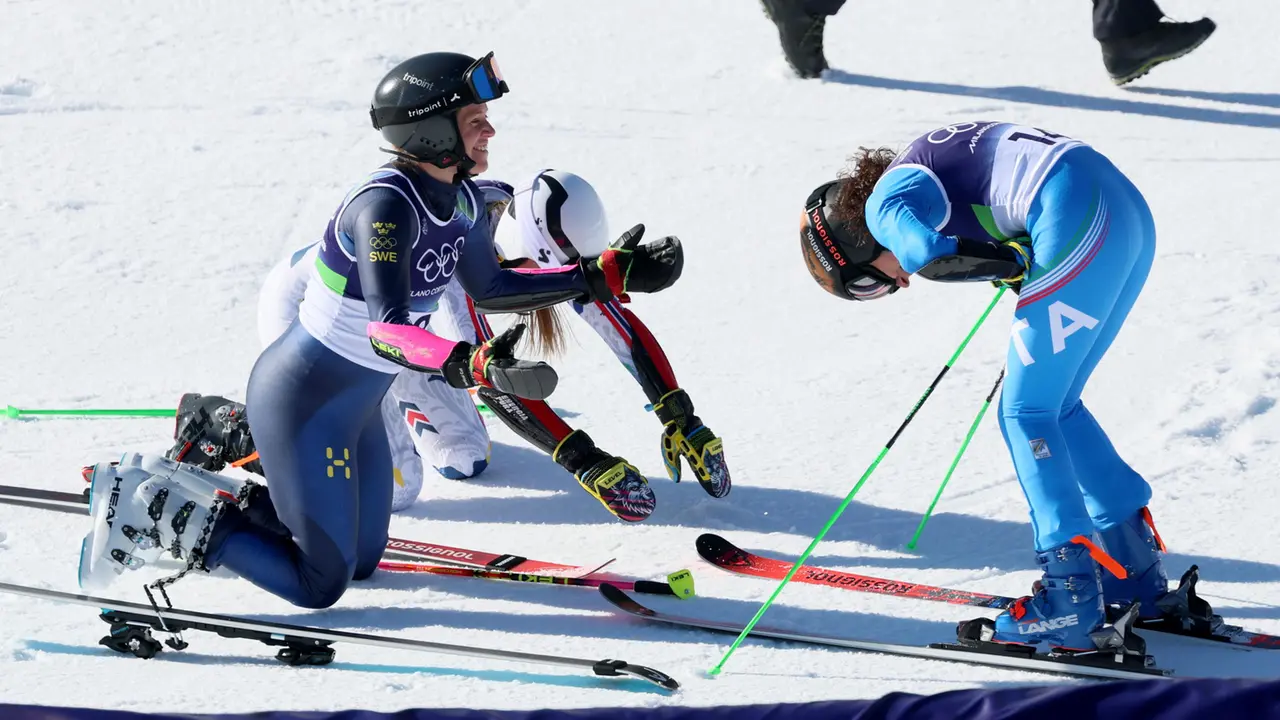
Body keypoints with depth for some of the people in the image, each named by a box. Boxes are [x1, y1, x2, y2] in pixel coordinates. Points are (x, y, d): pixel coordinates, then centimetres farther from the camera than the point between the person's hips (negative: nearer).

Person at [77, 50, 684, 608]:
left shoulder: (460, 198, -2)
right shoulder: (385, 206, -29)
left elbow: (488, 287, 13)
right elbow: (387, 329, -40)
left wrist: (605, 276, 8)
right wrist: (475, 366, -56)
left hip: (355, 404, 9)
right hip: (302, 405, -9)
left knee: (363, 559, 20)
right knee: (318, 585, -2)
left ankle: (206, 496, 24)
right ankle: (156, 514, 5)